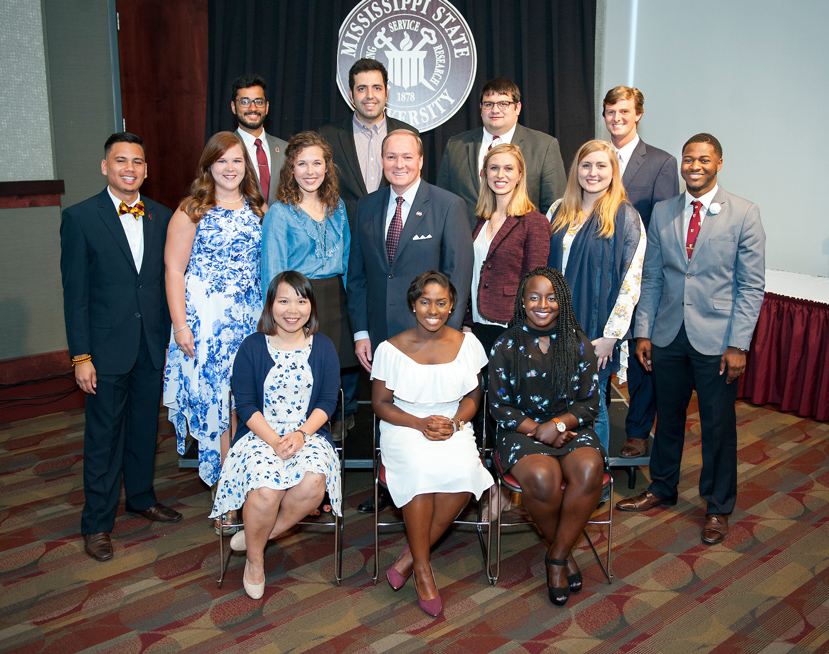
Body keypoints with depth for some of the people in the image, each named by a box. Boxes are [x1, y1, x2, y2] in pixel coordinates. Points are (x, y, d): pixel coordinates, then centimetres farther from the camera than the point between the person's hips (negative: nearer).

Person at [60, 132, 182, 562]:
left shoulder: (161, 217, 6)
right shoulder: (80, 218, -6)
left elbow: (167, 281, 9)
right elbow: (74, 293, -7)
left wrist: (171, 339, 7)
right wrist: (80, 355, -10)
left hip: (153, 347, 4)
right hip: (108, 348, -4)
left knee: (145, 427, 17)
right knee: (104, 435, 5)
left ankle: (141, 497, 37)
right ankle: (97, 523, 19)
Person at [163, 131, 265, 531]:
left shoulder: (257, 209, 10)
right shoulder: (192, 211, -3)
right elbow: (174, 270, -6)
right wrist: (180, 325, -12)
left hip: (252, 316, 4)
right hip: (206, 317, -4)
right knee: (214, 399, 0)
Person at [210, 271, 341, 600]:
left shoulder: (323, 346, 6)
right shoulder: (253, 347, 1)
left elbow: (327, 400, 2)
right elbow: (245, 403, -3)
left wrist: (302, 434, -15)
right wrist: (273, 440, -17)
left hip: (309, 433, 2)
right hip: (260, 433, -1)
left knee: (313, 482, -31)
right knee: (266, 491, -30)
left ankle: (261, 534, -4)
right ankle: (254, 559, 1)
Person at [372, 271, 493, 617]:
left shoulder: (467, 344, 5)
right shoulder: (391, 349, -1)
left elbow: (473, 396, 10)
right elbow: (381, 402, 1)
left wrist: (454, 422, -11)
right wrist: (420, 423, -14)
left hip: (453, 429, 2)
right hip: (405, 429, -2)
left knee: (464, 472, -31)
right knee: (420, 469, -35)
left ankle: (409, 556, -13)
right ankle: (422, 568, -15)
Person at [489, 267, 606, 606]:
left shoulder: (579, 344, 4)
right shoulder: (506, 346, 1)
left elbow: (590, 402, 3)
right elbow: (499, 406, 0)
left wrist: (559, 423, -16)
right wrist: (536, 428, -14)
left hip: (571, 427, 2)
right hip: (522, 431, -1)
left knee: (590, 469, -31)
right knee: (542, 477, -33)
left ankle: (557, 555, -11)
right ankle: (564, 552, -2)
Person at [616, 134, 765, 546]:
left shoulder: (744, 214, -6)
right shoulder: (662, 213, 5)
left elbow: (751, 286, -7)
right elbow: (652, 278, 8)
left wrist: (738, 344, -12)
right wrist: (643, 332, 3)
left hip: (716, 339, -3)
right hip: (668, 335, 3)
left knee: (718, 426, 8)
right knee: (668, 416, 17)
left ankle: (718, 507, 27)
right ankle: (662, 488, 37)